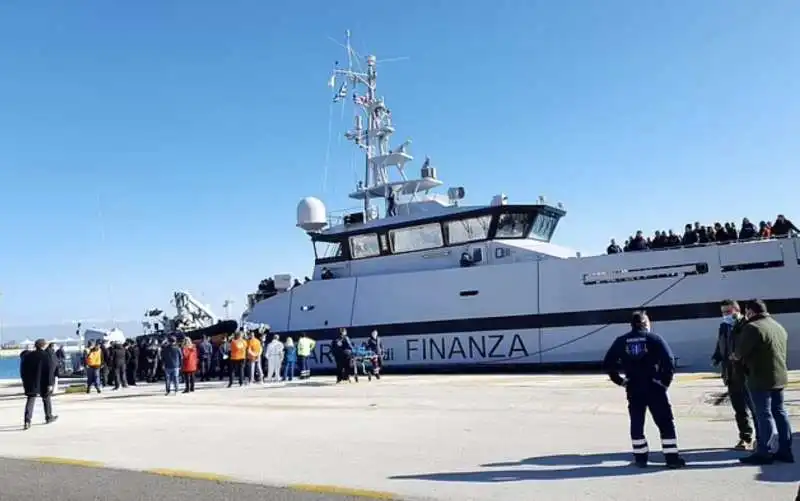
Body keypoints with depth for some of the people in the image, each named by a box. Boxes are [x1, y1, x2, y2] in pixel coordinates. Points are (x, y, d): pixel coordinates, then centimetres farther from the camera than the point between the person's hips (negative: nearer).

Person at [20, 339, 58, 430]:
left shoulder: (27, 356, 4)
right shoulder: (47, 356, -10)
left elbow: (23, 370, 10)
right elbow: (50, 371, -15)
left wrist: (25, 381, 20)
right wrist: (50, 383, -12)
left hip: (31, 383, 2)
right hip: (43, 383, -2)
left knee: (30, 401, 2)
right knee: (46, 399, 16)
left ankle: (27, 421, -13)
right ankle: (49, 417, 29)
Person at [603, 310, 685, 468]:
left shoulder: (621, 341, 5)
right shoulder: (654, 338, -3)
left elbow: (608, 363, 1)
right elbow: (669, 361, -13)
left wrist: (620, 381, 7)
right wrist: (665, 381, -3)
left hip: (633, 389, 3)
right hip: (654, 387, -3)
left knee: (636, 423, 13)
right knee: (666, 423, 6)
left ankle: (640, 457, 18)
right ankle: (672, 457, 6)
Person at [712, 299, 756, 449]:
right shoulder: (723, 327, 13)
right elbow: (720, 347, 20)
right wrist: (716, 358, 5)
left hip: (747, 374, -7)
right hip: (731, 375, 7)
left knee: (754, 407, 1)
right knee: (739, 409, 15)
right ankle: (745, 438, 27)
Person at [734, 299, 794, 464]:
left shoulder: (752, 327, -15)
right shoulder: (779, 327, 16)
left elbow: (740, 352, -15)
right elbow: (783, 352, 20)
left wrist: (735, 356, 6)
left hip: (760, 378, -9)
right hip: (779, 377, 9)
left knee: (764, 415, -5)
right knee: (780, 412, 13)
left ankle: (763, 453, 0)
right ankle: (785, 451, 17)